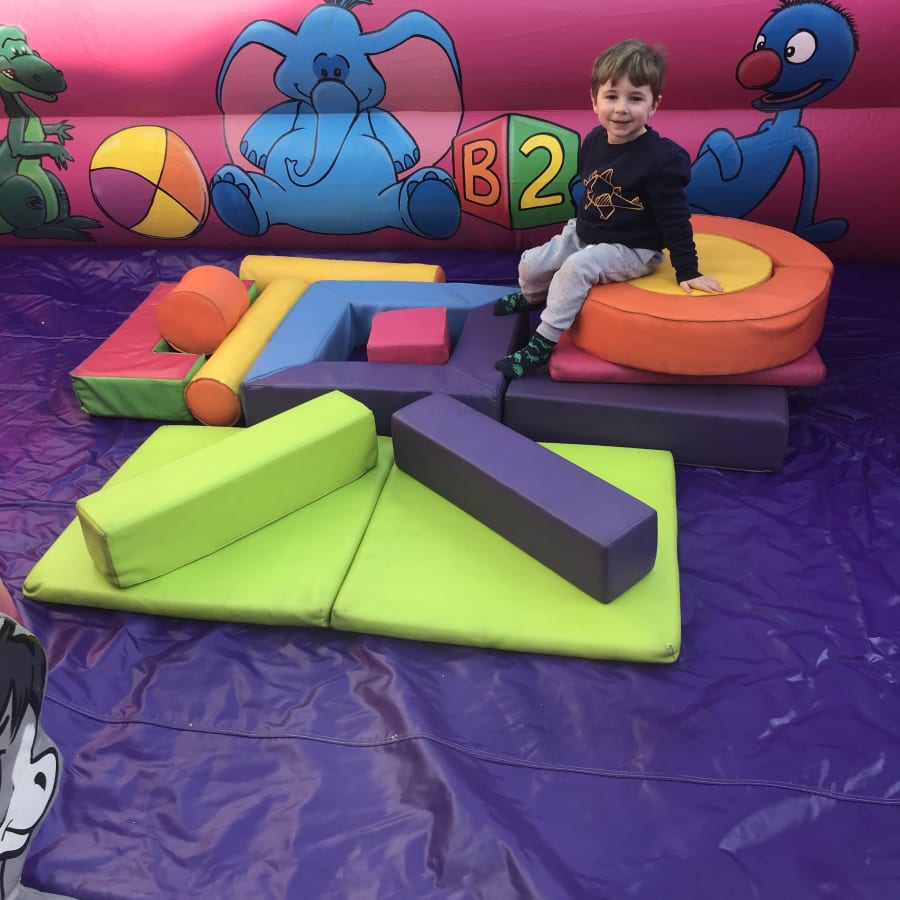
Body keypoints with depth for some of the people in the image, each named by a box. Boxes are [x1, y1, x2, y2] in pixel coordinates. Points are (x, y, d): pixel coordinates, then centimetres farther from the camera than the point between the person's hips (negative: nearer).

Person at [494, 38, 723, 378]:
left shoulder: (659, 158, -21)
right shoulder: (593, 141, -3)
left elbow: (675, 218, -18)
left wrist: (687, 272, -16)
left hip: (631, 250, -7)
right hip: (584, 233, 7)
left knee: (575, 269, -30)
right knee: (531, 264, 3)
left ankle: (543, 343, -20)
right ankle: (532, 298, 39)